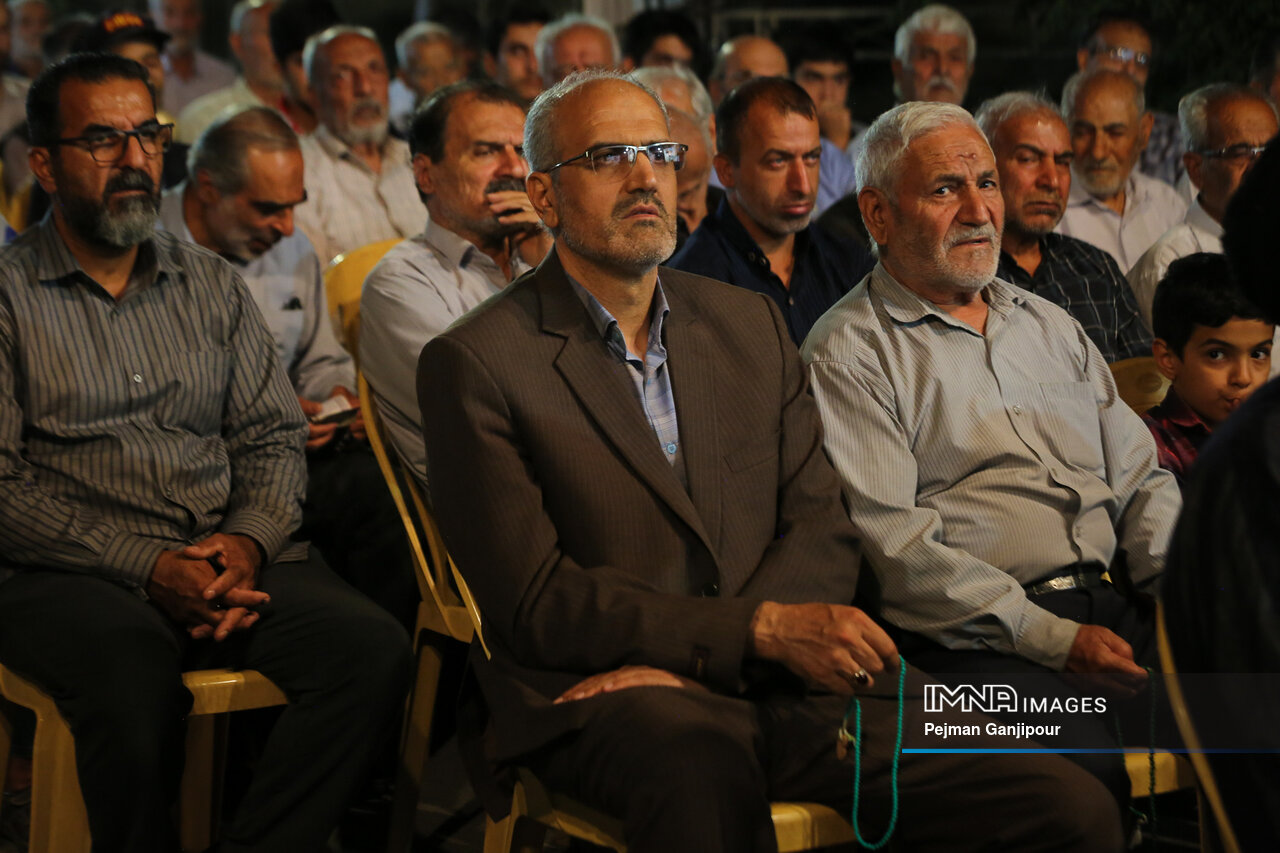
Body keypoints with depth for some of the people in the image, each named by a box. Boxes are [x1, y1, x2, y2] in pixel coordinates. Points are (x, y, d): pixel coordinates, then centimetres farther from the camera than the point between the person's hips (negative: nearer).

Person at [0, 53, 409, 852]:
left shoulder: (213, 285, 18)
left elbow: (272, 436, 15)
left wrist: (248, 541, -8)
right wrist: (147, 568, -16)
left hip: (229, 557, 4)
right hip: (72, 574, -4)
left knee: (373, 648, -24)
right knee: (136, 669, -38)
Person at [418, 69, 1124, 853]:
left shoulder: (751, 325, 17)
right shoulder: (475, 365, 1)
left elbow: (824, 532, 10)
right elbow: (535, 603, -6)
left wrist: (685, 661, -10)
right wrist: (763, 628, -17)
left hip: (789, 683, 5)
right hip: (594, 693, -5)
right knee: (702, 760, -42)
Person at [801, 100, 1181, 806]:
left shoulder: (1050, 325, 25)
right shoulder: (849, 353, 2)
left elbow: (1138, 480, 22)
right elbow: (890, 540, -9)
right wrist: (1053, 639, -15)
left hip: (1111, 608, 6)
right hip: (972, 639, -6)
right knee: (1086, 772, -34)